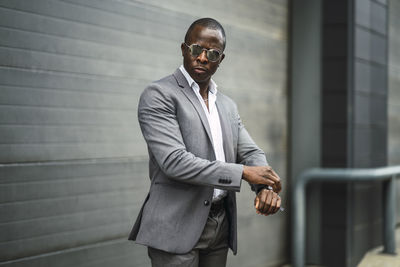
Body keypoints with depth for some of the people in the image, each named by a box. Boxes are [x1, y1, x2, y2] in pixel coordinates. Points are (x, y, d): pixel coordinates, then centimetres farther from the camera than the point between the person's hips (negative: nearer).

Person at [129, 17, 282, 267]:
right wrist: (243, 172, -18)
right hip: (178, 228, -6)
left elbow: (251, 152, 12)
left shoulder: (228, 105, 16)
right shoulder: (158, 95, -7)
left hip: (221, 227, 7)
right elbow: (173, 161, -18)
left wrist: (266, 187, -12)